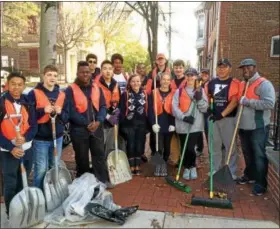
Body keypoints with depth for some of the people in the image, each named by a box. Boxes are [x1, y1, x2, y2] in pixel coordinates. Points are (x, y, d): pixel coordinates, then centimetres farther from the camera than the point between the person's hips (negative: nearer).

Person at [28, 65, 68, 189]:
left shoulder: (62, 95, 7)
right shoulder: (34, 93, -6)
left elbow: (66, 117, 7)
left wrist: (60, 112, -13)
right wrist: (43, 110, -21)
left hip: (58, 137, 5)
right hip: (40, 139, -4)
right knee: (41, 170, 0)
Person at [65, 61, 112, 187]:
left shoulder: (97, 88, 7)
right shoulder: (71, 90, -7)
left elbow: (103, 106, 4)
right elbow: (71, 111, -13)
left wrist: (98, 121, -12)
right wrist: (87, 123, -15)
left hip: (97, 128, 3)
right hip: (79, 129, -3)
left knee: (100, 154, 9)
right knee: (82, 157, 10)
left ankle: (103, 180, 21)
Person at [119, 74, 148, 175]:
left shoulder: (145, 94, 6)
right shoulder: (125, 94, -3)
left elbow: (148, 110, 7)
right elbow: (122, 111, -6)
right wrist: (122, 124, -12)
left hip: (141, 125, 3)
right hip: (129, 124, -3)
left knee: (139, 146, 8)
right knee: (131, 146, 3)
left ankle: (137, 167, 22)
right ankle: (131, 167, 16)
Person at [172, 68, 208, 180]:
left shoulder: (200, 91, 7)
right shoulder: (179, 91, 5)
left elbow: (205, 108, 1)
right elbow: (174, 107, -3)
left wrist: (199, 99, -15)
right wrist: (184, 117, -16)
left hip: (195, 125, -1)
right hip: (182, 125, 1)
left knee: (190, 148, -9)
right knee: (184, 148, 9)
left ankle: (192, 167, 17)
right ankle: (187, 167, 30)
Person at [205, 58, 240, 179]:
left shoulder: (234, 83, -7)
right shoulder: (212, 82, 9)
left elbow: (234, 102, -14)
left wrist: (222, 114, -18)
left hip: (228, 118, -5)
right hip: (214, 117, 5)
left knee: (229, 145, 2)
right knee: (215, 145, 13)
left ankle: (231, 173, 14)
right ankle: (215, 170, 27)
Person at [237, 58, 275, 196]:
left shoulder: (264, 84, -11)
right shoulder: (241, 85, 12)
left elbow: (269, 103, -24)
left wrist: (248, 102, -22)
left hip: (258, 127, -7)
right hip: (244, 126, 7)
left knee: (259, 155, 2)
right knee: (247, 154, 19)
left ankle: (261, 183, 14)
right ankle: (249, 176, 36)